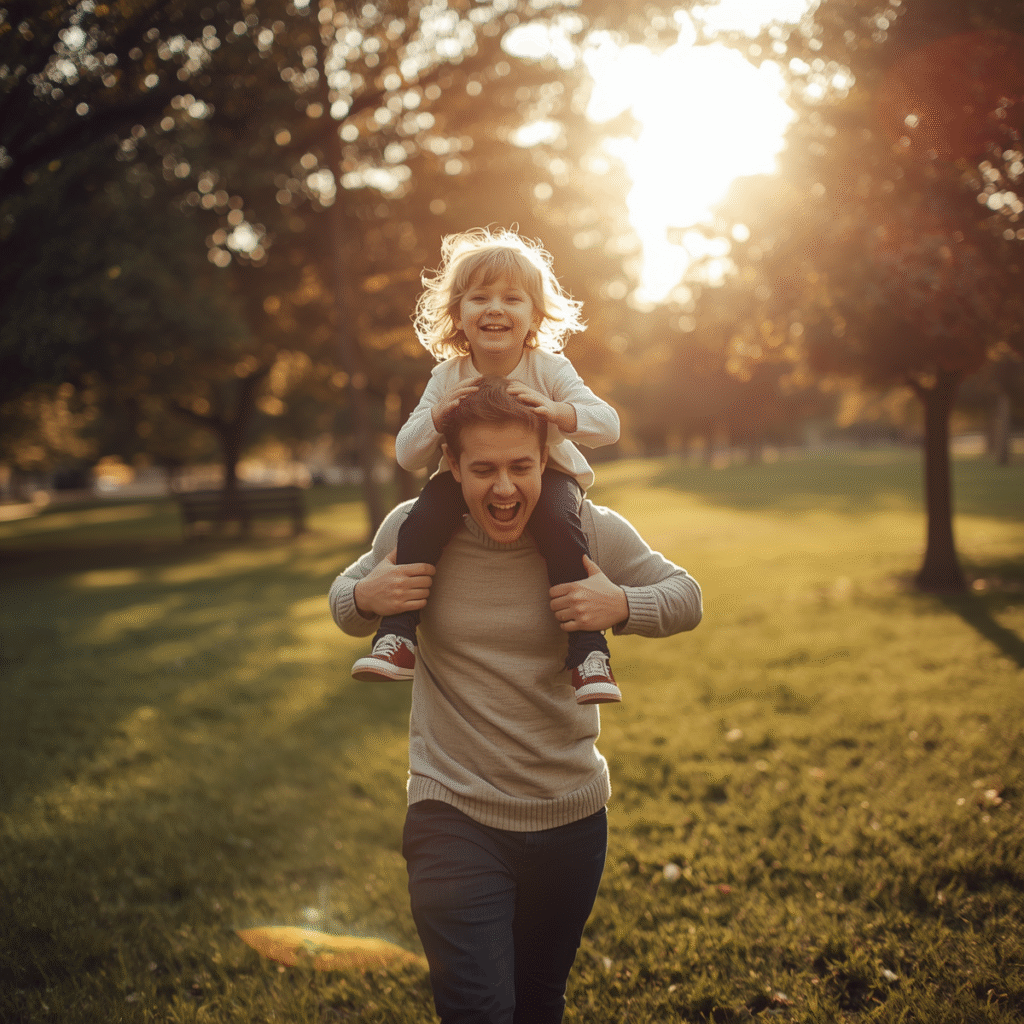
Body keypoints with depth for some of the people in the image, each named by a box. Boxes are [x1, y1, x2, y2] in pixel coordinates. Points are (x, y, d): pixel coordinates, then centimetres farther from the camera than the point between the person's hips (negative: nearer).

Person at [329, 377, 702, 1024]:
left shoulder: (591, 532, -10)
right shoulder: (415, 530, -9)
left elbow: (687, 599, 1)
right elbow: (345, 601, 7)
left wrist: (622, 607, -20)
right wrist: (365, 597, -17)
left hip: (572, 817, 2)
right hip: (454, 814, -2)